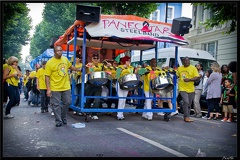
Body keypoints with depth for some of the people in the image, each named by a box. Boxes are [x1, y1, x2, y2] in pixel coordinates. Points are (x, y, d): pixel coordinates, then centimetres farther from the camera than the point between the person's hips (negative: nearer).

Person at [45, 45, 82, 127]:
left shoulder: (65, 59, 4)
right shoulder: (50, 62, -13)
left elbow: (70, 66, 25)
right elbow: (47, 76, -13)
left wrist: (79, 70, 24)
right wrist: (48, 89, -17)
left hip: (66, 87, 5)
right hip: (55, 88, -5)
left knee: (67, 102, 13)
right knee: (56, 105, 3)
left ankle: (63, 117, 33)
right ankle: (58, 120, 17)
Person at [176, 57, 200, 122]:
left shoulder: (193, 68, -2)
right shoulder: (179, 68, 5)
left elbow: (197, 77, -9)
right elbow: (176, 75, 17)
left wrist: (189, 79, -23)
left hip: (190, 89, 1)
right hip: (182, 88, -1)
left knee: (189, 104, 10)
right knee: (186, 102, -15)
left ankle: (186, 116, 24)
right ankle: (186, 117, -5)